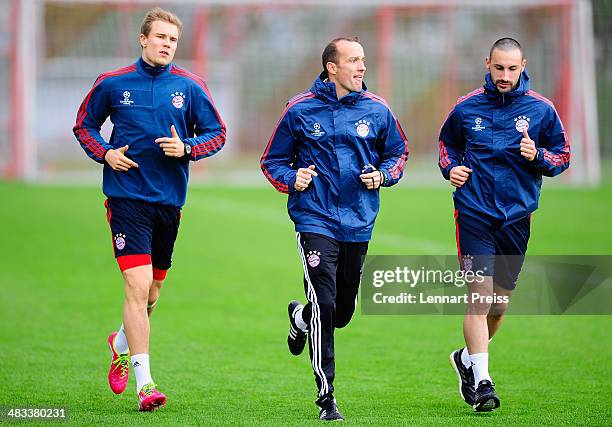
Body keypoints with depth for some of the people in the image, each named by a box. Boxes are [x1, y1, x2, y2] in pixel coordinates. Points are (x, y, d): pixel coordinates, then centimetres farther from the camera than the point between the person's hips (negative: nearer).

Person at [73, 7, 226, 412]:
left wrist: (186, 148, -11)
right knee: (138, 285, -15)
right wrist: (105, 153, -5)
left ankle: (122, 344, 45)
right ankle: (144, 382, -14)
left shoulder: (191, 87, 3)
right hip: (127, 195, -3)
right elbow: (84, 125, 13)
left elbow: (217, 133, 8)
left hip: (170, 198, 3)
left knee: (152, 291, 14)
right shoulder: (113, 84, 1)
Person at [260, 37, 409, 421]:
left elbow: (398, 153, 17)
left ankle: (301, 317, 49)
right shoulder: (300, 110, -2)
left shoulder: (377, 110, 4)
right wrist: (292, 179, -12)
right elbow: (274, 160, 8)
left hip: (358, 224, 4)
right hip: (315, 220, -4)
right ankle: (327, 398, -9)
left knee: (343, 311, 13)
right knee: (324, 305, -14)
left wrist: (382, 175, -3)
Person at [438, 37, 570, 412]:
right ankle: (481, 380, -13)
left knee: (501, 297, 11)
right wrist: (450, 167, -1)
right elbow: (447, 142, 19)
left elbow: (562, 156, 7)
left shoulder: (541, 109, 0)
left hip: (517, 216, 2)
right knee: (479, 293, -13)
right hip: (474, 213, -2)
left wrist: (538, 156, -14)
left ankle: (468, 358, 35)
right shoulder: (467, 107, 1)